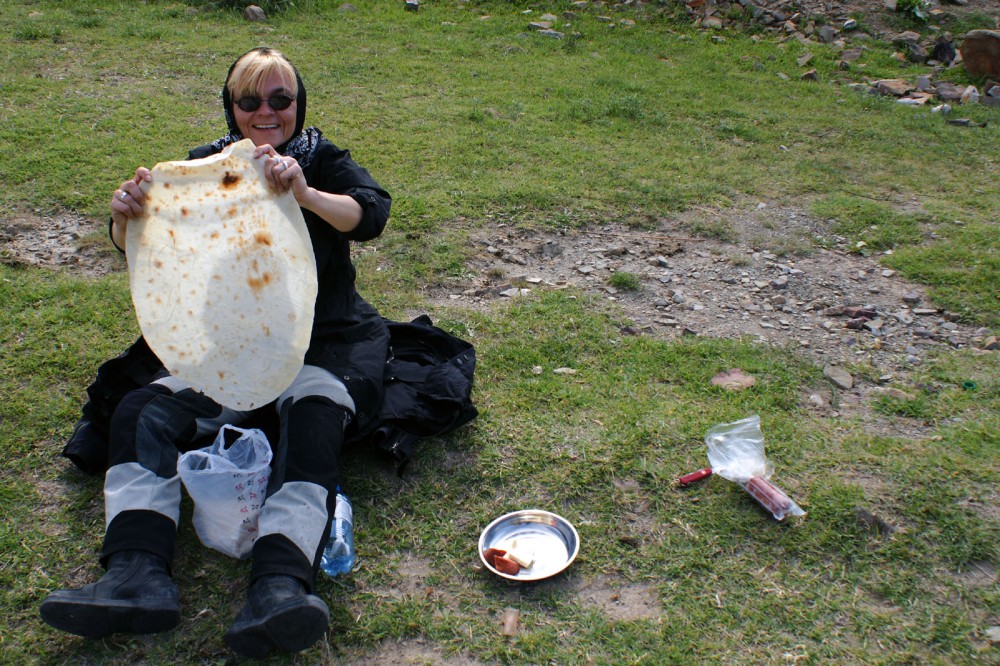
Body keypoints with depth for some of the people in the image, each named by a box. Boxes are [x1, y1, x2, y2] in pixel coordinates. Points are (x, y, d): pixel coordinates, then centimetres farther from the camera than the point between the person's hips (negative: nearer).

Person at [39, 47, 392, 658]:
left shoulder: (322, 160, 3)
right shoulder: (206, 166, 8)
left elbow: (370, 215, -17)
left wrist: (305, 193, -37)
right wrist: (128, 216, -25)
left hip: (323, 338, -3)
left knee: (313, 421, -34)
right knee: (141, 414, -20)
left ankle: (281, 585, -47)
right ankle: (138, 576, -30)